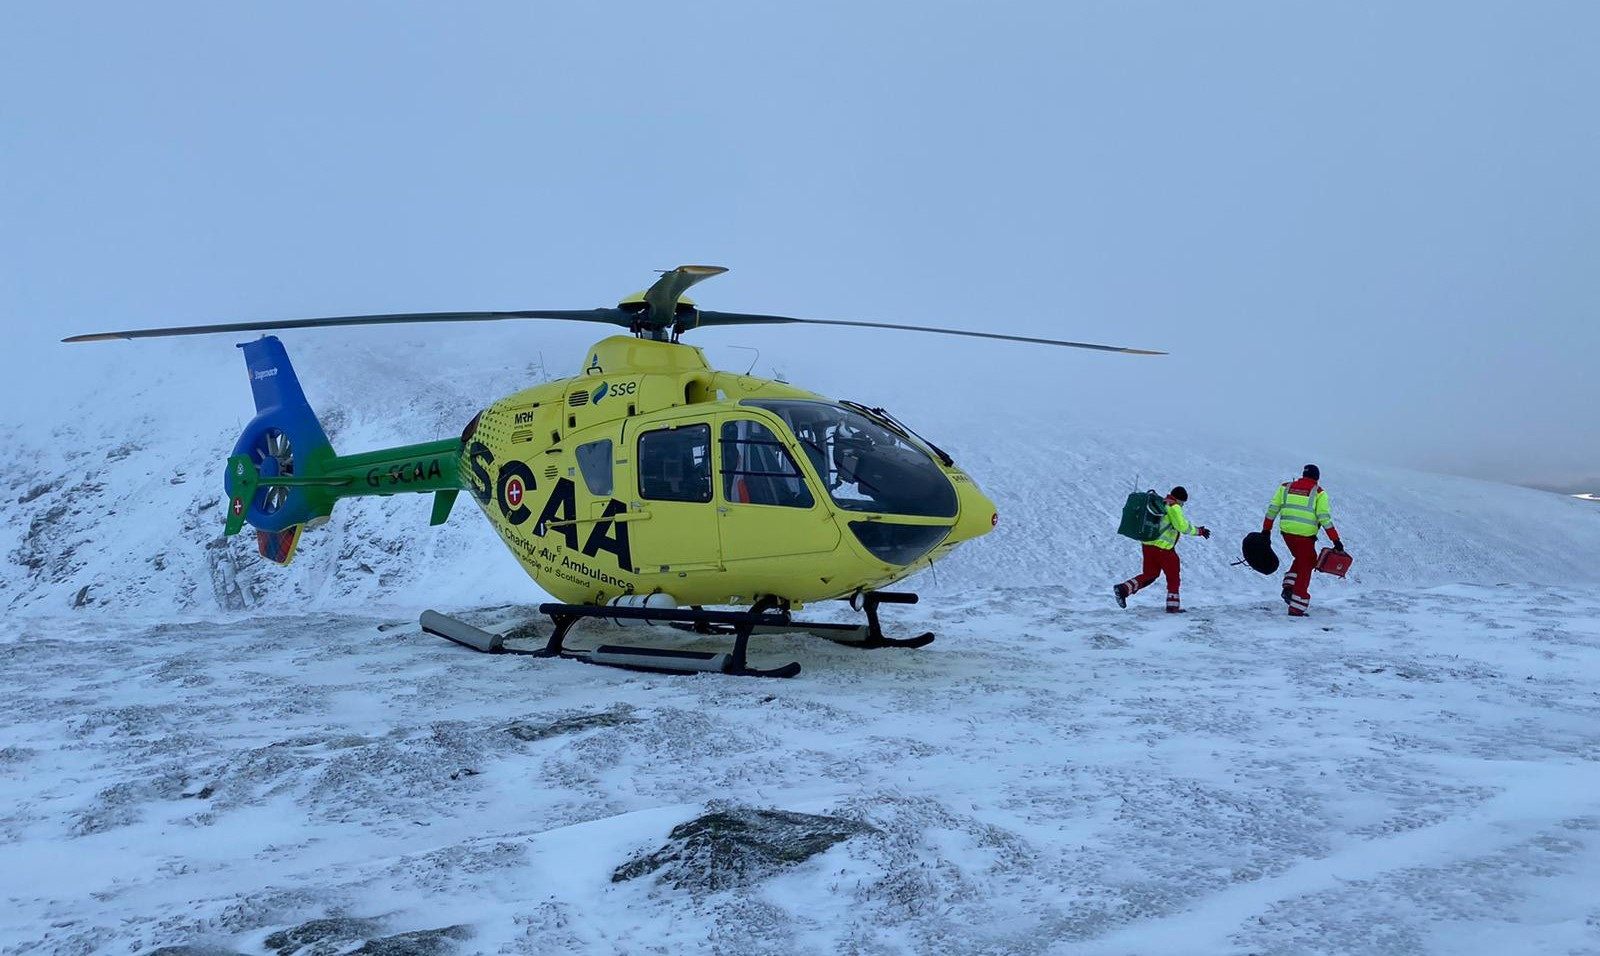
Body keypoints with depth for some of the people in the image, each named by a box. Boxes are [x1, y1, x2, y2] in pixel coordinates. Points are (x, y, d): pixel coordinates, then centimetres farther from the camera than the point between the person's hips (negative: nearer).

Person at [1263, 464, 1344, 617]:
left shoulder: (1286, 487, 9)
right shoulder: (1318, 492, -2)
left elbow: (1272, 509, 7)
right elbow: (1325, 518, -8)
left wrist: (1266, 530, 13)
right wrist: (1336, 541, -7)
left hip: (1286, 532, 4)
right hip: (1305, 535, -4)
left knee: (1302, 559, 28)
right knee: (1304, 568, 8)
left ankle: (1288, 586, 10)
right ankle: (1296, 608, 8)